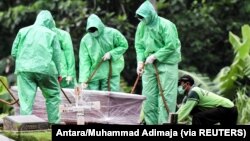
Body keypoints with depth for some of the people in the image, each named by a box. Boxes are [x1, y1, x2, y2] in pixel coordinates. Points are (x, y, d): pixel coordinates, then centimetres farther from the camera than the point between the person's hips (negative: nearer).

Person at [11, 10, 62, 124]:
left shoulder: (23, 31, 10)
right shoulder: (51, 34, 6)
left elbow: (14, 52, 10)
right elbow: (57, 56, 8)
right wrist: (58, 74, 19)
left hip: (24, 69, 1)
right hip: (45, 68, -1)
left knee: (26, 100, 1)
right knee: (53, 95, 15)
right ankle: (54, 122, 15)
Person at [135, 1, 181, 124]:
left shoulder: (166, 25, -14)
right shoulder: (141, 26, 2)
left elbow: (171, 46, -18)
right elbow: (139, 46, 6)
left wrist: (155, 56, -18)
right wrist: (140, 61, -9)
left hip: (166, 63, -6)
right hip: (149, 64, 6)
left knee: (166, 95, -7)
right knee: (148, 95, 6)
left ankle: (164, 122, -4)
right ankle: (150, 121, 13)